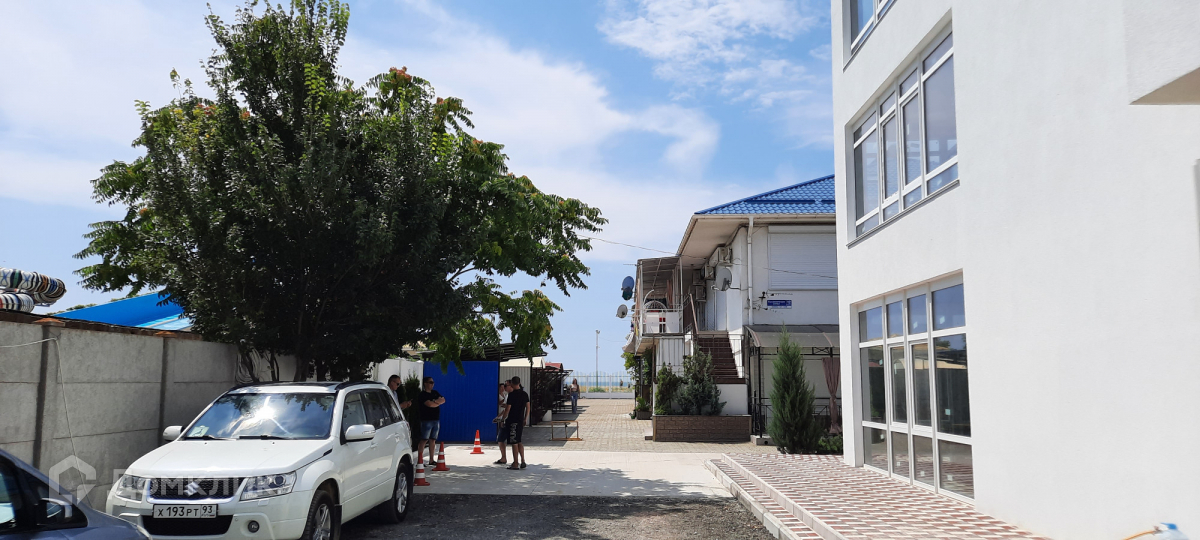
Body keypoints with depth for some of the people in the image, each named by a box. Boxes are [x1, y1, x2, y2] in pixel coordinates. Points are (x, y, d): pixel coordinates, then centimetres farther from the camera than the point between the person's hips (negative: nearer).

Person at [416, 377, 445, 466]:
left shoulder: (435, 393, 18)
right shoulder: (422, 395, -4)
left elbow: (443, 400, 6)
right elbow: (429, 404, -17)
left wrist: (435, 401, -12)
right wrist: (438, 403, -1)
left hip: (436, 419, 7)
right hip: (426, 420, -7)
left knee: (433, 440, 7)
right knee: (424, 440, -9)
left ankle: (431, 460, 12)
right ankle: (419, 460, -9)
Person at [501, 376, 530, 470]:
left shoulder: (512, 394, -14)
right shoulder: (525, 394, 7)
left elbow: (508, 409, -14)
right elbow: (528, 408, 10)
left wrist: (503, 419, -2)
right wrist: (525, 419, 19)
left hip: (512, 421, -7)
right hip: (520, 421, 7)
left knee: (514, 443, -3)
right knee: (519, 442, 17)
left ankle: (515, 464, 0)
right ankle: (523, 461, 13)